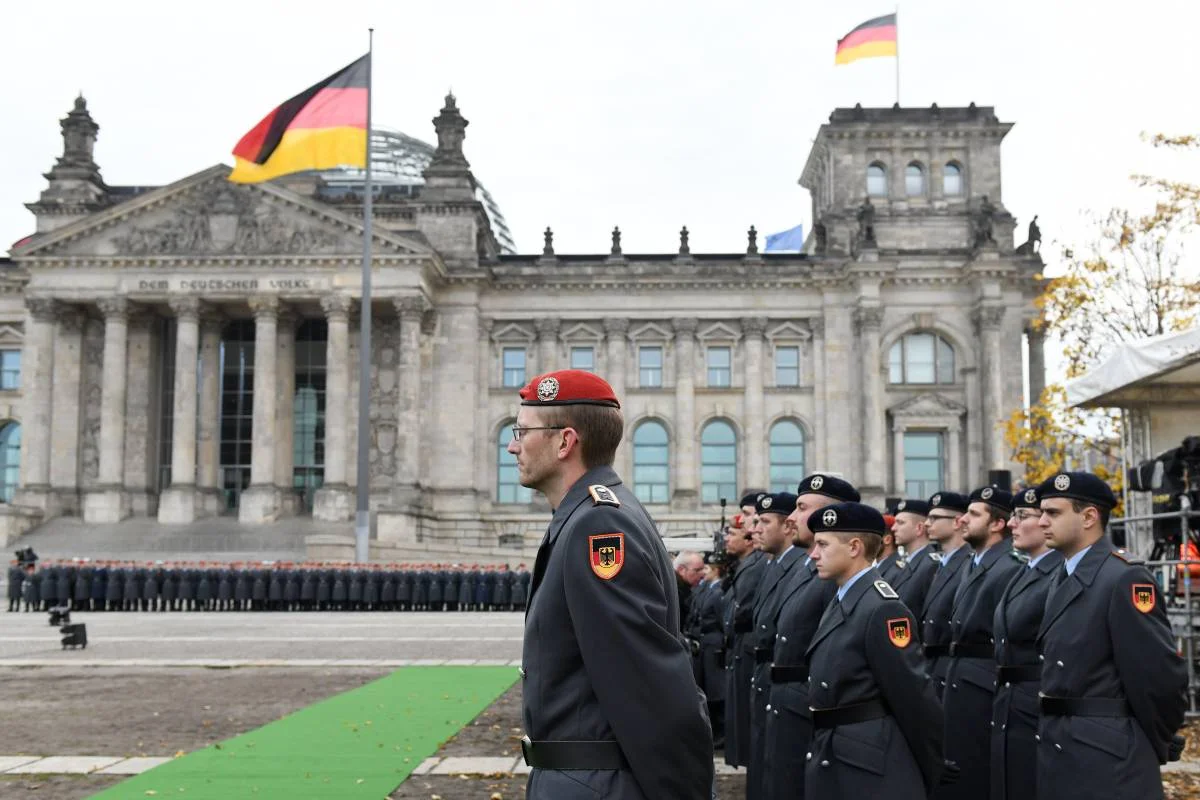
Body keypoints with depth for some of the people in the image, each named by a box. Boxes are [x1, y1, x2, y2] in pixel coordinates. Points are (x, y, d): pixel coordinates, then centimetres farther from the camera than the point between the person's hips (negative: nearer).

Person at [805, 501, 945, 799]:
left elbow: (913, 695, -17)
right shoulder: (840, 603, 13)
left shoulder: (882, 609, -17)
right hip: (832, 765, 9)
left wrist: (933, 772, -10)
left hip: (872, 773, -9)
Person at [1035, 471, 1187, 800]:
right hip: (1057, 752, 8)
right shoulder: (1060, 579, 13)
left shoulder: (1125, 579, -15)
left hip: (1107, 760, -8)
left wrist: (1158, 746, -5)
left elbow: (1161, 674, -16)